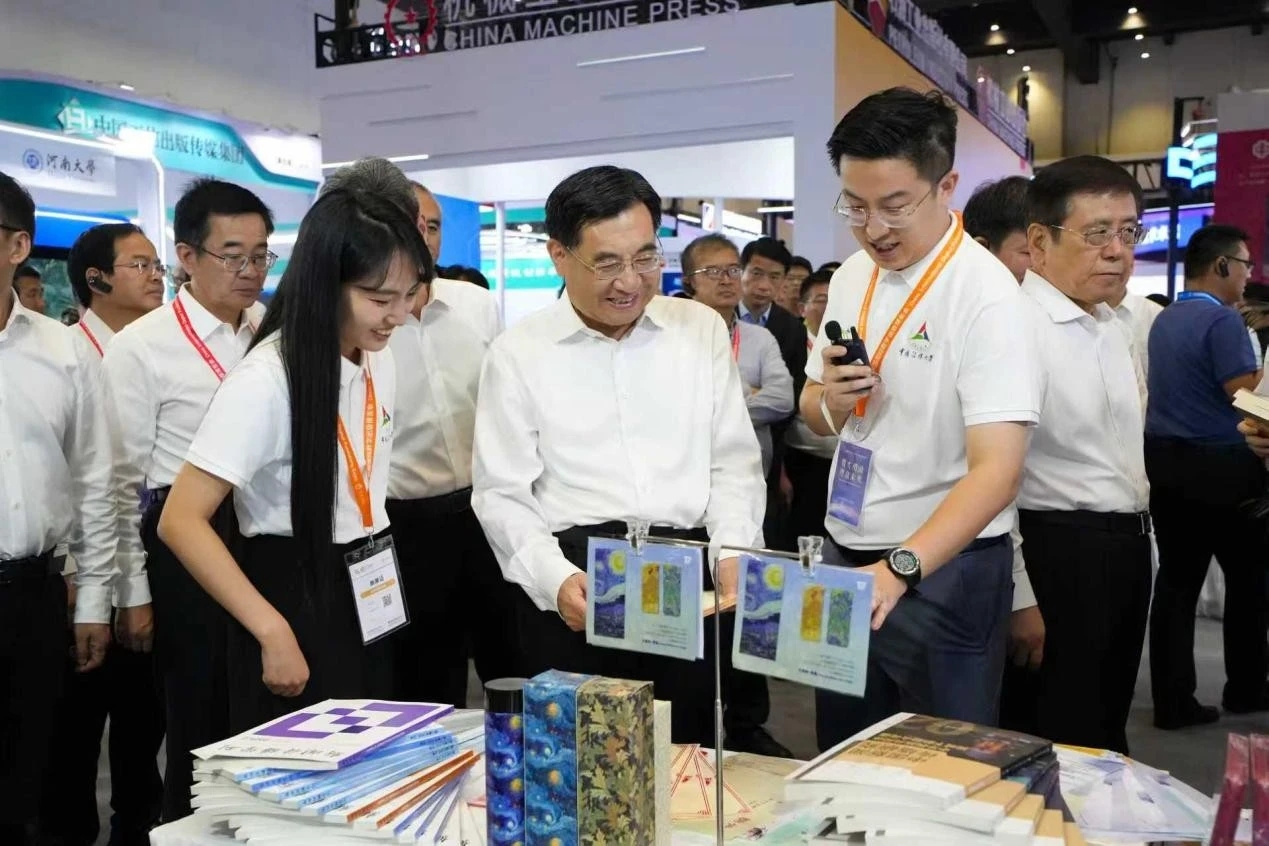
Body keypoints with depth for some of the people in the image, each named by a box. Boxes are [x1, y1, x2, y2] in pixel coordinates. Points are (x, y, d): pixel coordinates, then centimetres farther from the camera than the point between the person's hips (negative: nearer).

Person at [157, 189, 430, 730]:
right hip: (296, 598, -7)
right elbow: (181, 522, -22)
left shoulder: (380, 359, 2)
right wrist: (273, 630, -24)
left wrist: (381, 574, 18)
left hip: (368, 598, 7)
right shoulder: (266, 379, -21)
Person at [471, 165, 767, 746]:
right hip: (573, 589, -1)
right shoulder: (517, 353, 3)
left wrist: (732, 551, -6)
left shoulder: (702, 329, 9)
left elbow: (734, 463, 9)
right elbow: (501, 496, 1)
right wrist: (555, 579, -14)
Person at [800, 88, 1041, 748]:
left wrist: (901, 567, -36)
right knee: (843, 765, 19)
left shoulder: (985, 293, -17)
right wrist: (829, 402, -9)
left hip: (943, 567, -6)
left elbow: (997, 470, -25)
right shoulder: (851, 277, 3)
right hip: (846, 558, 6)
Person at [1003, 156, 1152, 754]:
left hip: (1127, 548, 9)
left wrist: (1138, 540, 14)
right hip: (1059, 552, -9)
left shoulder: (1113, 327, 12)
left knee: (1106, 725, 21)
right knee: (1053, 743, 5)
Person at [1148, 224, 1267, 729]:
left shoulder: (1163, 321, 12)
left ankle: (1172, 701, 6)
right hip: (1220, 466, -7)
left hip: (1164, 462, 7)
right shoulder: (1223, 320, -14)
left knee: (1177, 578, 6)